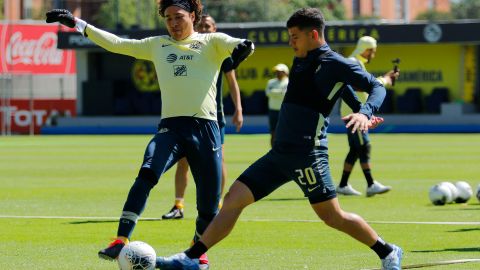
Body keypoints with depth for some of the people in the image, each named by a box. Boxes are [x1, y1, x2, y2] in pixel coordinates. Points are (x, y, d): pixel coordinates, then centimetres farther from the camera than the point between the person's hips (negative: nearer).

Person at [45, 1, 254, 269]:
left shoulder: (211, 42, 10)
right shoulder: (157, 45, 21)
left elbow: (238, 46, -8)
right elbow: (116, 43, 22)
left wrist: (243, 47, -33)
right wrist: (77, 23, 18)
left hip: (205, 128, -1)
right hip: (170, 126, 1)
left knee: (209, 205, 1)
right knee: (147, 173, -27)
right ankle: (121, 242, -32)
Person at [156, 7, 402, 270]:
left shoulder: (334, 64, -7)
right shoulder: (301, 62, 16)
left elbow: (376, 87, -8)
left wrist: (364, 113, -26)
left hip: (307, 154, -8)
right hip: (280, 153, 8)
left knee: (333, 217, -4)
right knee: (233, 198, 0)